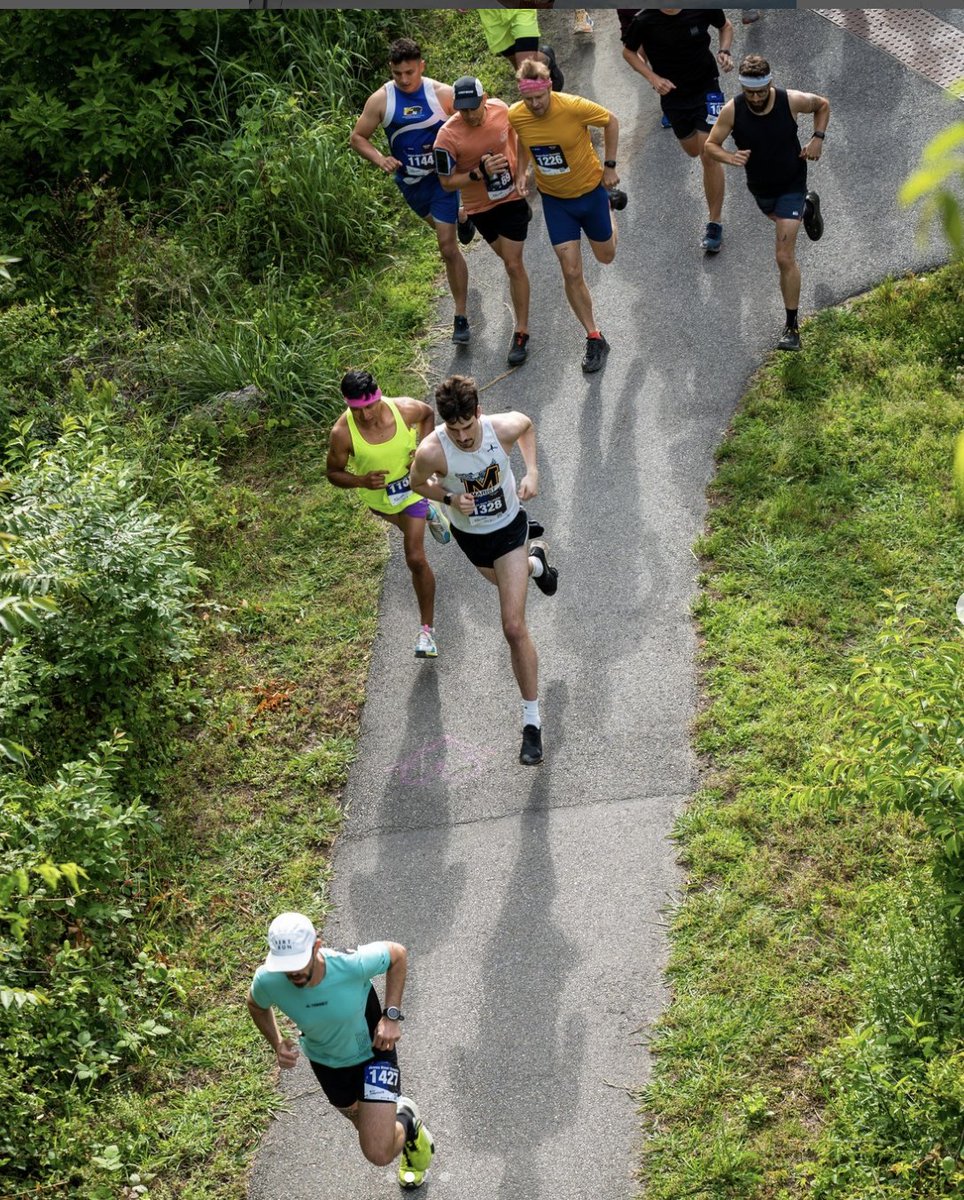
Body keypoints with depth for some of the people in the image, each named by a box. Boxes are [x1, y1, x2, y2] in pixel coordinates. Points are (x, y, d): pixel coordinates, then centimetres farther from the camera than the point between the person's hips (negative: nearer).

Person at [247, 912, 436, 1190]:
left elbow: (397, 953, -15)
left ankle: (408, 1124, 24)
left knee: (379, 1154, -10)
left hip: (373, 1051, -3)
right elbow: (256, 1005, -2)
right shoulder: (267, 981, -30)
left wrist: (391, 1016, -20)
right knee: (364, 1121, 28)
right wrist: (277, 1043, -18)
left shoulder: (353, 964, -39)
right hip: (325, 1061, 3)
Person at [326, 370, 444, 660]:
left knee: (416, 559, -7)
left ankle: (427, 629, 8)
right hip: (376, 496, 1)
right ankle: (428, 514, 71)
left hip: (410, 488, -1)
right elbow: (333, 473, -18)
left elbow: (428, 413, -4)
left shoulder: (406, 409, -30)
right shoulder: (342, 432, -33)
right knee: (407, 524, 33)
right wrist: (361, 481, -37)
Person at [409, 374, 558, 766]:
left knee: (514, 627, -8)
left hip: (508, 527, -2)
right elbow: (417, 484, -9)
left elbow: (528, 425, -2)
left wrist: (531, 471, -12)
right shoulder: (431, 452, -32)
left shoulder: (505, 428, -29)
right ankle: (536, 561, 69)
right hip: (469, 535, 2)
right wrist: (449, 498, -27)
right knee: (506, 583, 31)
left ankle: (532, 722, 1)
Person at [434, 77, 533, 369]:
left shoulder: (501, 109, -16)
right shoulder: (447, 136, -24)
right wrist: (479, 173, -31)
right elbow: (447, 182, -17)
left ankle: (521, 333, 4)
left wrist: (520, 168, 8)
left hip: (512, 195, 0)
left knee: (513, 264, -5)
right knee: (509, 259, 19)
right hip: (479, 206, 0)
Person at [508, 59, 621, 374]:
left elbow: (611, 121, -9)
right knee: (571, 273, -5)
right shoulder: (515, 116, -19)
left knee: (606, 257, 20)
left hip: (590, 188, -1)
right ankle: (594, 339, 11)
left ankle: (607, 208, 54)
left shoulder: (574, 107, -29)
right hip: (554, 198, 1)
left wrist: (609, 166, -7)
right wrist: (521, 175, -6)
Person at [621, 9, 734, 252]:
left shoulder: (702, 8, -18)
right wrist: (652, 78, -14)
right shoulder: (644, 21, -19)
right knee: (694, 151, 19)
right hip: (672, 93, 2)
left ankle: (715, 223, -3)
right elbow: (628, 51, 0)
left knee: (709, 155, -13)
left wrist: (724, 52, -14)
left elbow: (726, 26, 4)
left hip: (706, 86, -2)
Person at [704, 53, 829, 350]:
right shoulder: (731, 111, -24)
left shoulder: (791, 101, -24)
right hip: (759, 188, 4)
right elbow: (710, 144, -14)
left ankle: (792, 327, -5)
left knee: (785, 257, -12)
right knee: (779, 218, 36)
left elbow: (823, 105, -2)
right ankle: (807, 206, 71)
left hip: (791, 186, -3)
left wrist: (818, 138, -16)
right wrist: (730, 157, -35)